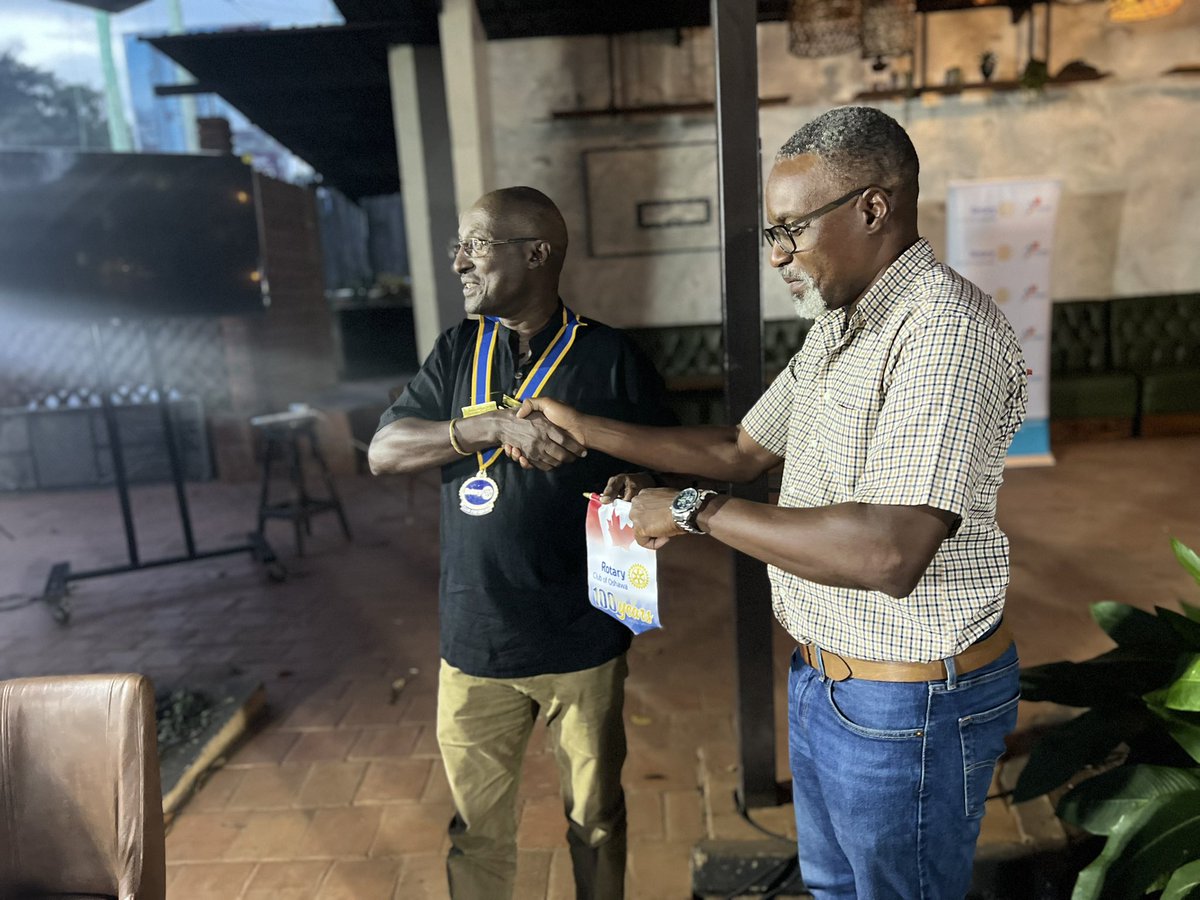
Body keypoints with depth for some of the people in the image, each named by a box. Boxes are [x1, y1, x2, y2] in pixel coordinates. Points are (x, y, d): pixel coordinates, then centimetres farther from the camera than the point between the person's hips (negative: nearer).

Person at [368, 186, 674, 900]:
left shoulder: (610, 357, -6)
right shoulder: (460, 351, 4)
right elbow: (384, 451, -7)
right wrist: (499, 426, -22)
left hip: (584, 642, -2)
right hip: (475, 645, 2)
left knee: (596, 820, 18)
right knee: (478, 830, 17)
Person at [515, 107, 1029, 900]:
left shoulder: (945, 328, -25)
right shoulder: (838, 326, 7)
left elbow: (890, 554, -34)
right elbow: (742, 453, 10)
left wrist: (695, 509, -24)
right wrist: (585, 429, 4)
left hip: (909, 705, -9)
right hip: (822, 676, 9)